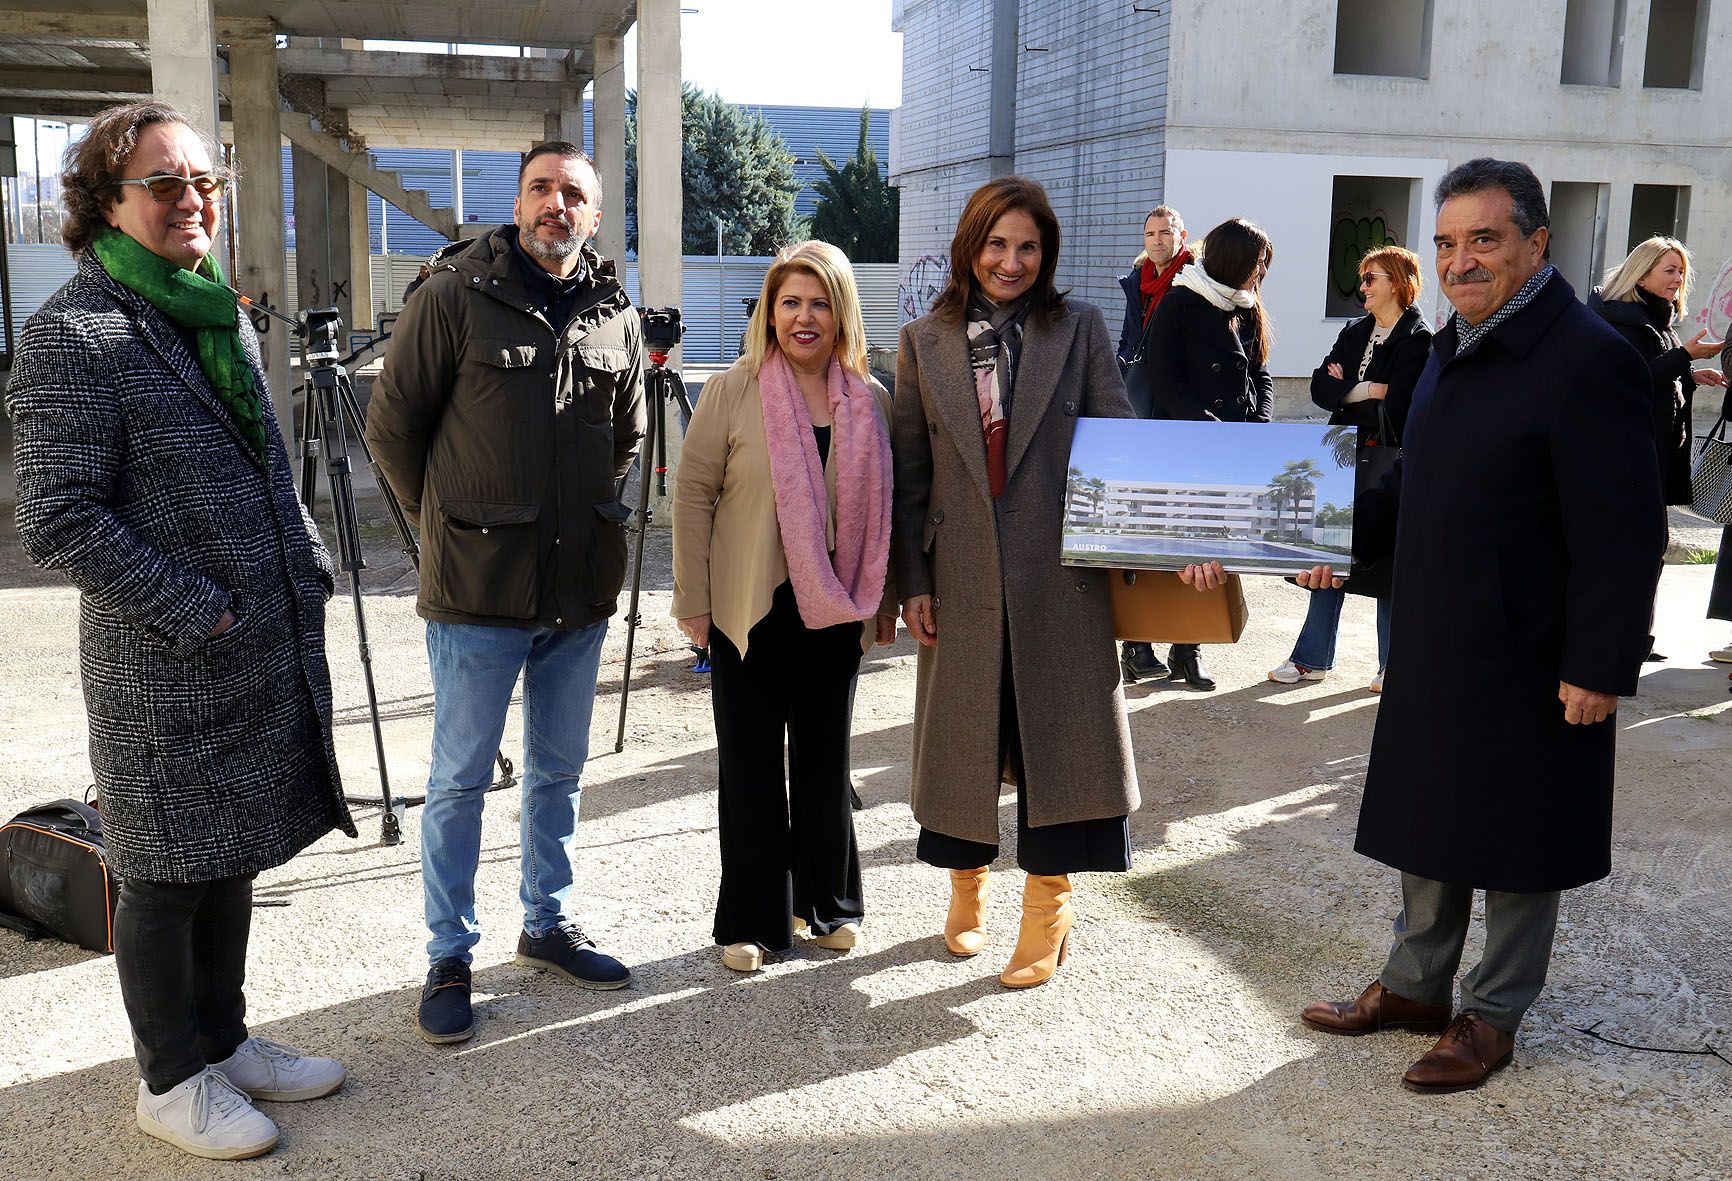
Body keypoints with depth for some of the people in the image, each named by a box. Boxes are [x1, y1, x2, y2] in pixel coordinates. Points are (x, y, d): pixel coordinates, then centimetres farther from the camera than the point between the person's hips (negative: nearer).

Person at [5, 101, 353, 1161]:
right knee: (168, 872, 7)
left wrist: (307, 571, 8)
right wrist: (198, 611, -17)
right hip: (162, 667, -8)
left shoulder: (223, 315, 12)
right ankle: (173, 1082, 24)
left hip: (267, 648, 8)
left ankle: (224, 1040, 35)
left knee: (231, 854, 18)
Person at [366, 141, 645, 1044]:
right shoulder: (455, 297, -7)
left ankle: (547, 924, 33)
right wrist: (449, 524, 6)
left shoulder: (616, 317, 7)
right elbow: (392, 425, 0)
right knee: (460, 780, 4)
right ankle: (449, 958, 18)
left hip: (580, 588, 5)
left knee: (559, 772, 16)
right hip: (479, 592, -4)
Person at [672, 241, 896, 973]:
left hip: (834, 615, 3)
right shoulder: (732, 392, -6)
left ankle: (828, 904, 31)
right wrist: (693, 604, -7)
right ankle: (752, 920, 19)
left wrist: (885, 598, 9)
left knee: (825, 761, 15)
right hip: (750, 612, -3)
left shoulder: (871, 401, 3)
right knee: (750, 768, 6)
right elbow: (693, 497, -5)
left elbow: (883, 507, 10)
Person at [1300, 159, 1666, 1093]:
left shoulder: (1587, 359, -19)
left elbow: (1625, 534, -19)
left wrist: (1600, 667, -20)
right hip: (1434, 644, 8)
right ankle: (1415, 984, 36)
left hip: (1525, 661, -8)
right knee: (1428, 819, 19)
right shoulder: (1454, 346, 9)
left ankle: (1492, 1017, 26)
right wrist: (1345, 534, 3)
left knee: (1512, 841, 8)